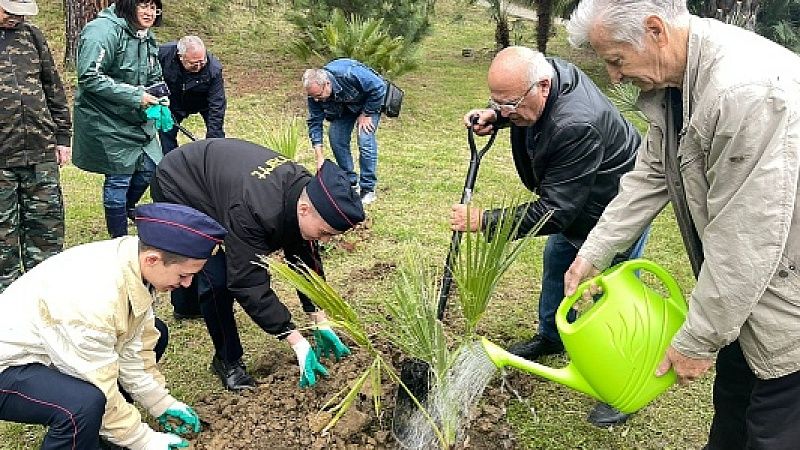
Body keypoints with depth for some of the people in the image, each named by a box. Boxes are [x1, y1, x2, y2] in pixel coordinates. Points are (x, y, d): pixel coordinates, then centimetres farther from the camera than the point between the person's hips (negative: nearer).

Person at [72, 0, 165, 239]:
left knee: (149, 168, 14)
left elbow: (154, 79, 20)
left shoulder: (147, 38, 10)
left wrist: (158, 95, -4)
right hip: (108, 121, -8)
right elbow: (89, 77, -24)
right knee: (118, 179, -2)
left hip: (138, 120, 8)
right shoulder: (104, 30, -18)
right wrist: (135, 96, -25)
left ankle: (124, 211, 42)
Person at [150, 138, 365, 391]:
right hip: (177, 189, -7)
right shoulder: (253, 210, -45)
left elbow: (306, 260, -10)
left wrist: (321, 323, -11)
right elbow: (250, 284, -40)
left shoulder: (303, 189, -20)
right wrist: (298, 343, -38)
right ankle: (228, 361, -1)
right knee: (216, 277, -19)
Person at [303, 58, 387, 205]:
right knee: (336, 139, -5)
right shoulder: (314, 91, -23)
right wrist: (319, 158, -21)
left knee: (365, 140, -19)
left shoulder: (349, 74, -42)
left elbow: (379, 87, -30)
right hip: (343, 106, 5)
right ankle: (351, 182, 11)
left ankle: (368, 189, -10)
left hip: (370, 100, -5)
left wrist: (366, 114, -23)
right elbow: (315, 122, -16)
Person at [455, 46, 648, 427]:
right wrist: (493, 115, -12)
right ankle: (551, 337, 46)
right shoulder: (543, 70, -16)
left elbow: (554, 211, -37)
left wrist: (484, 221, -34)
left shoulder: (577, 126, -42)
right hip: (574, 201, 10)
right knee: (556, 260, 23)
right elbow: (509, 106, 10)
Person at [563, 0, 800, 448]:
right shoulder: (674, 82, -3)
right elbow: (651, 176, 8)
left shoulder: (749, 91, -33)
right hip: (746, 285, 8)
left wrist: (698, 340, -20)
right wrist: (592, 254, 6)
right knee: (731, 401, 24)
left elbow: (745, 239, -31)